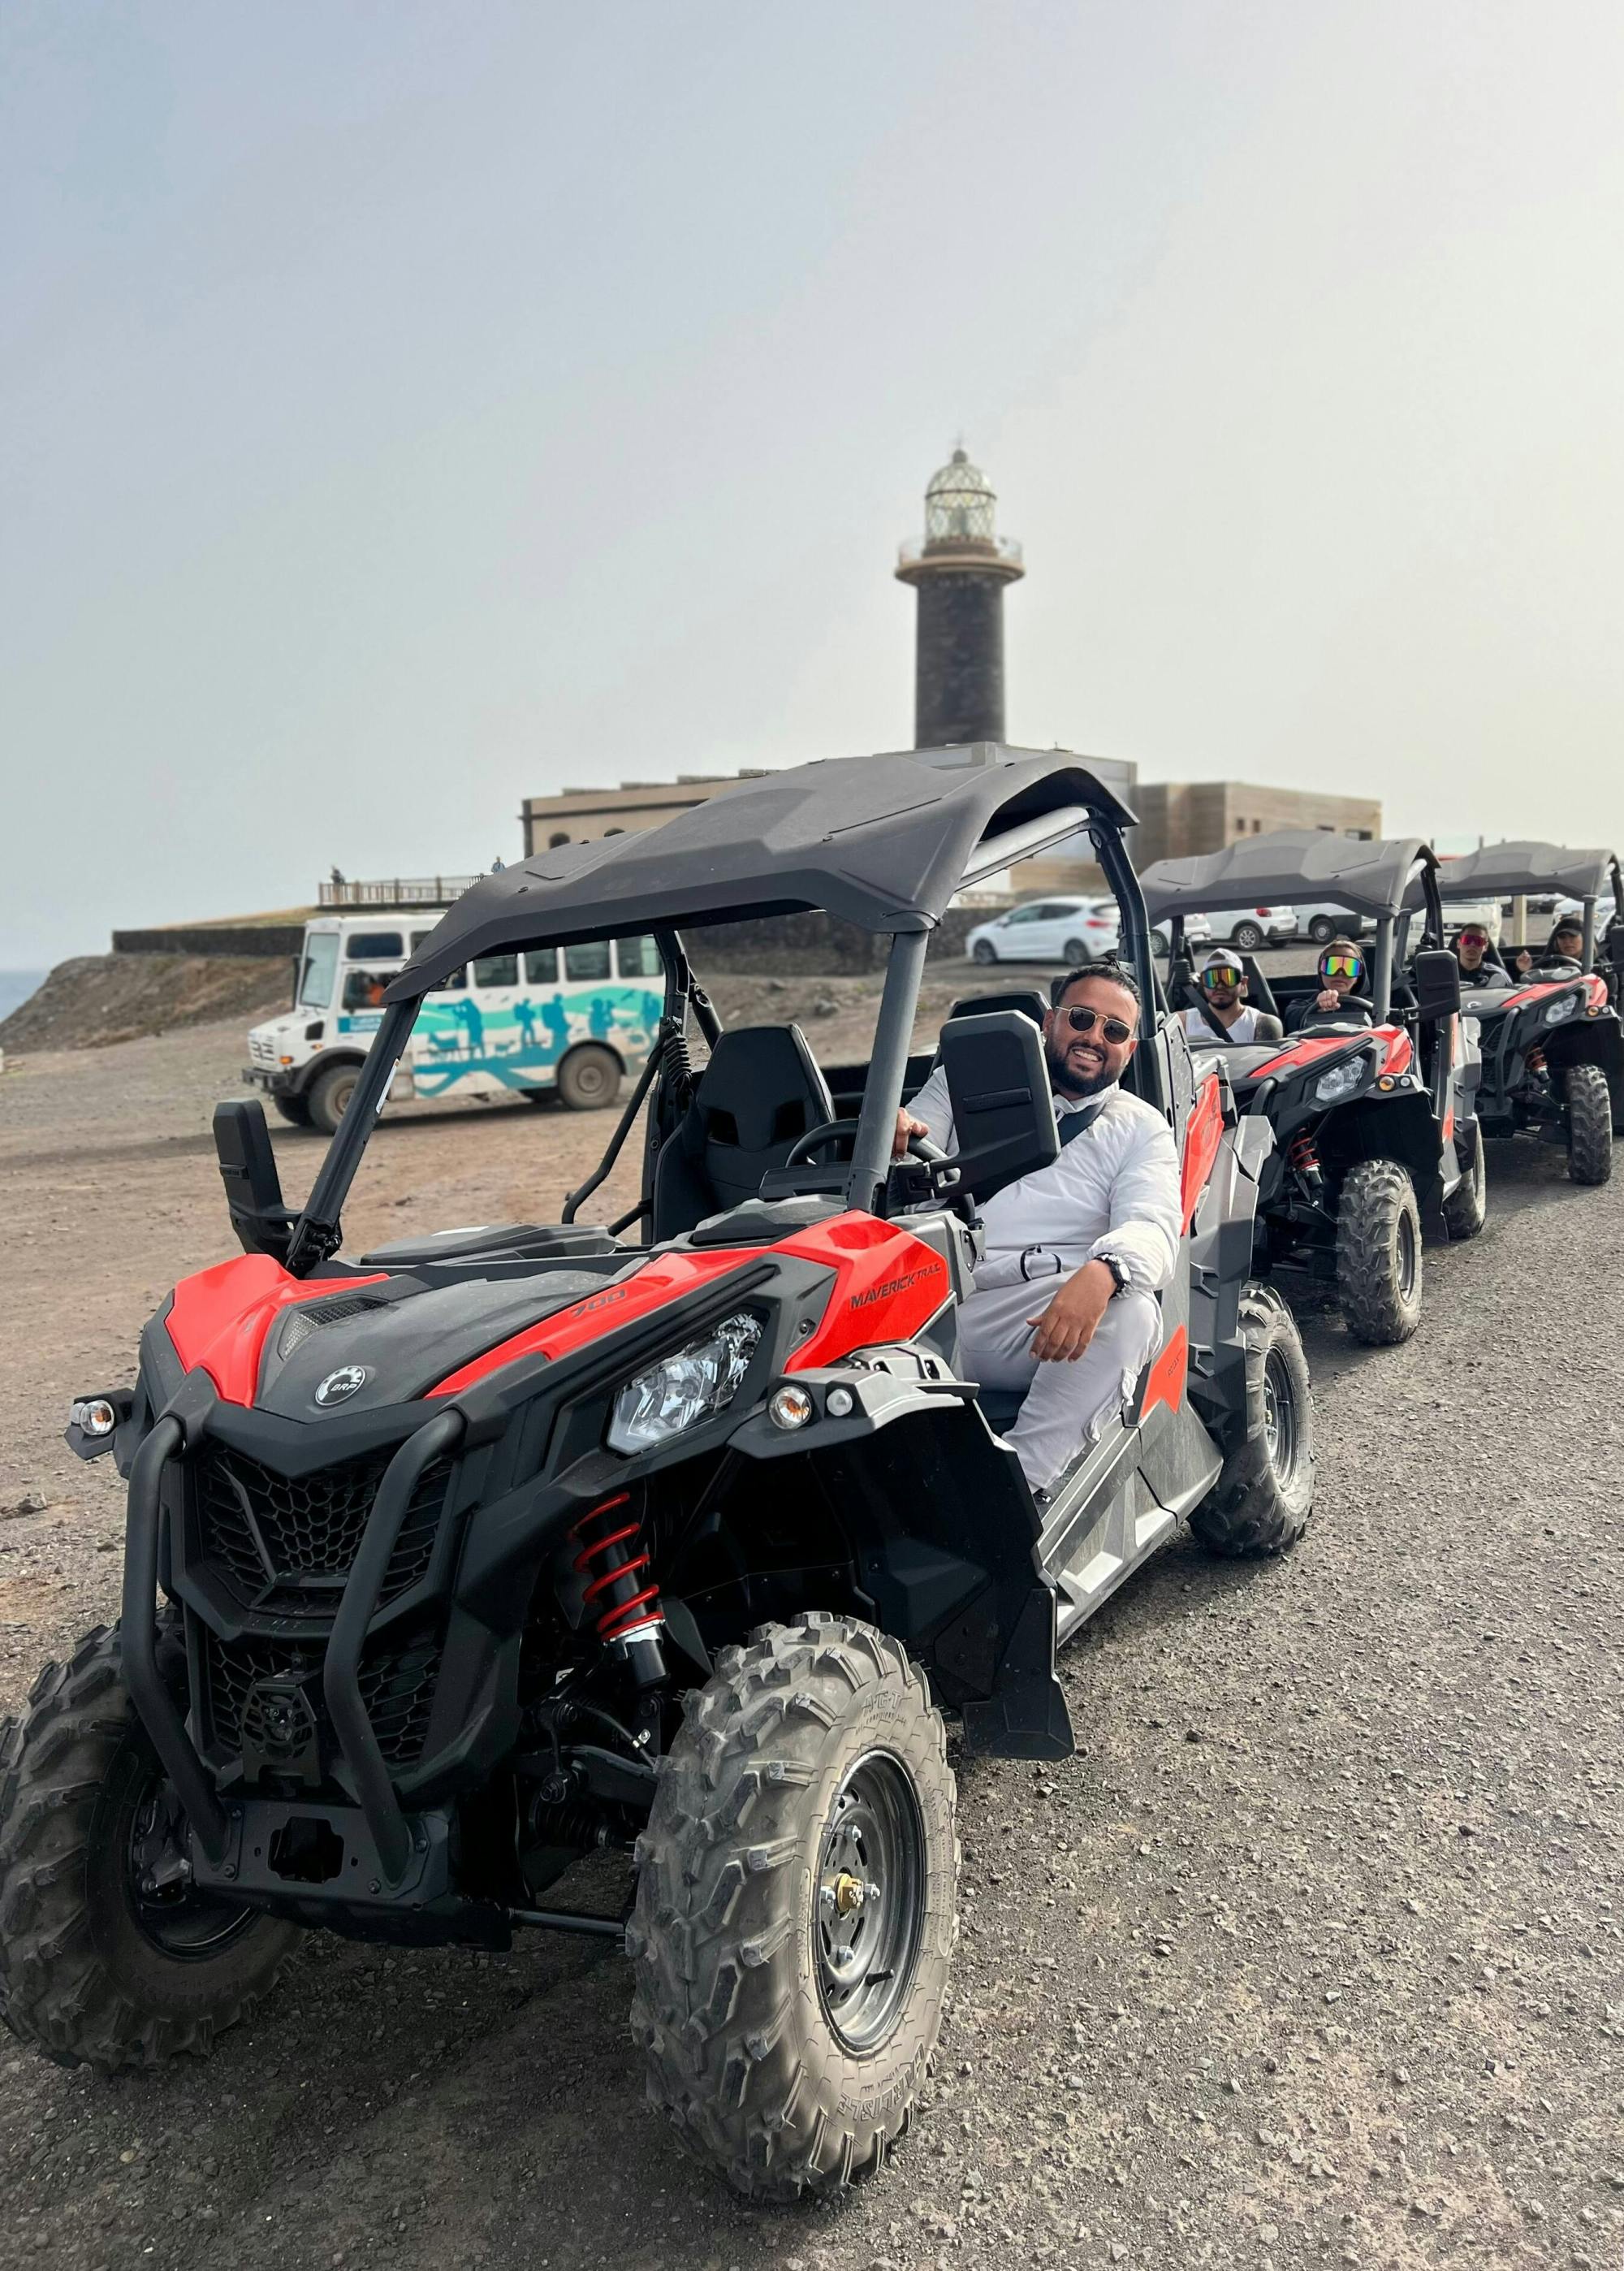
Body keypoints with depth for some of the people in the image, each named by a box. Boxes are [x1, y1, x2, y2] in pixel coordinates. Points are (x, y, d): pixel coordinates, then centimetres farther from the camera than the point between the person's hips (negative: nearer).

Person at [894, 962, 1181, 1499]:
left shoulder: (1140, 1128, 15)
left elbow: (1152, 1230, -3)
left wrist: (1101, 1273, -29)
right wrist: (894, 1137, -15)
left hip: (1051, 1325, -1)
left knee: (1130, 1312, -32)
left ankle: (1018, 1481, -32)